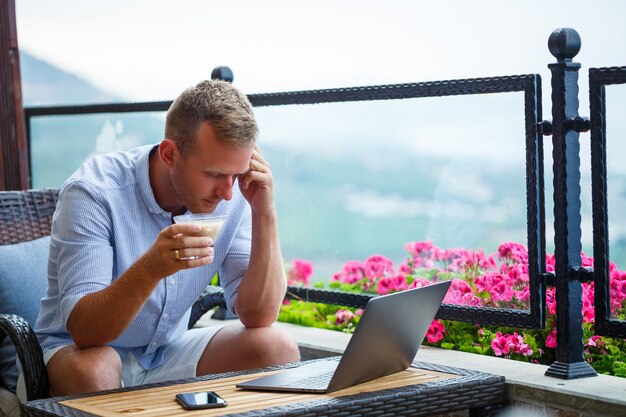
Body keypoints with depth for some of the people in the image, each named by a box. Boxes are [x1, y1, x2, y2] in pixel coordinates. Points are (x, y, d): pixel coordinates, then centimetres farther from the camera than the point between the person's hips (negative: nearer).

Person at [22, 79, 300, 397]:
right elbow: (83, 330, -31)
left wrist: (265, 214, -22)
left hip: (170, 353, 4)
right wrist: (150, 268, -48)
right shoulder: (94, 193, -24)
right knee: (93, 371, -38)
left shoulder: (232, 198, -9)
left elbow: (259, 316, -12)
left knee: (278, 349, -18)